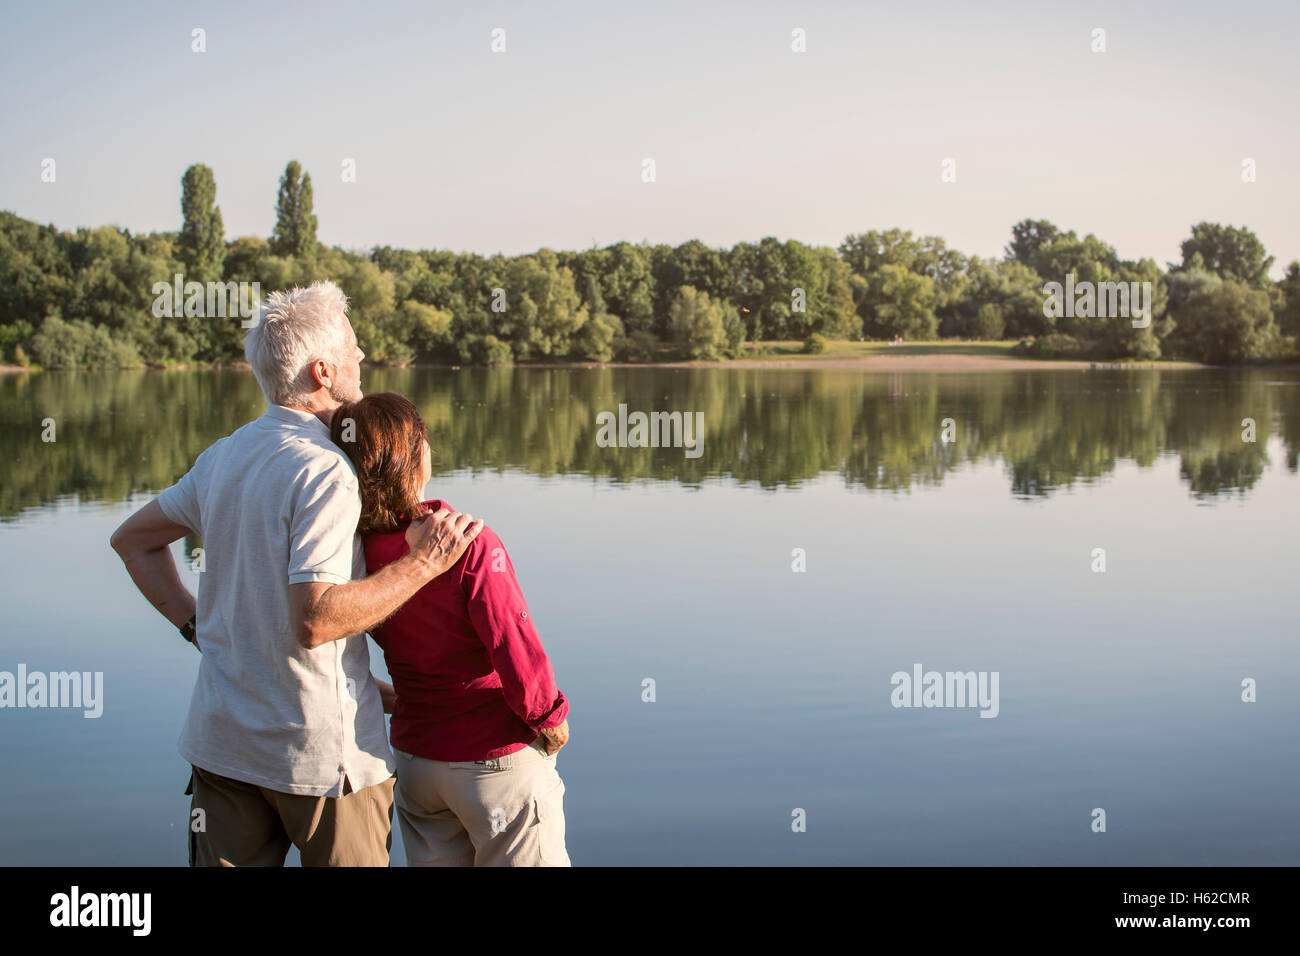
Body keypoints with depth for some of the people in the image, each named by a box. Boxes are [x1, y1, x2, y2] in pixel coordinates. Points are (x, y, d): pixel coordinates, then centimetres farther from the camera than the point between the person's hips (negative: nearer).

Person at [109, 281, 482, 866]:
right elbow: (314, 619, -26)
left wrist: (195, 624, 13)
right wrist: (420, 564, -20)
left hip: (222, 740, 7)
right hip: (320, 745, -7)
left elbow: (133, 539, 19)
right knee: (352, 859, 9)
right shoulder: (324, 473, -19)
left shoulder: (222, 457, 8)